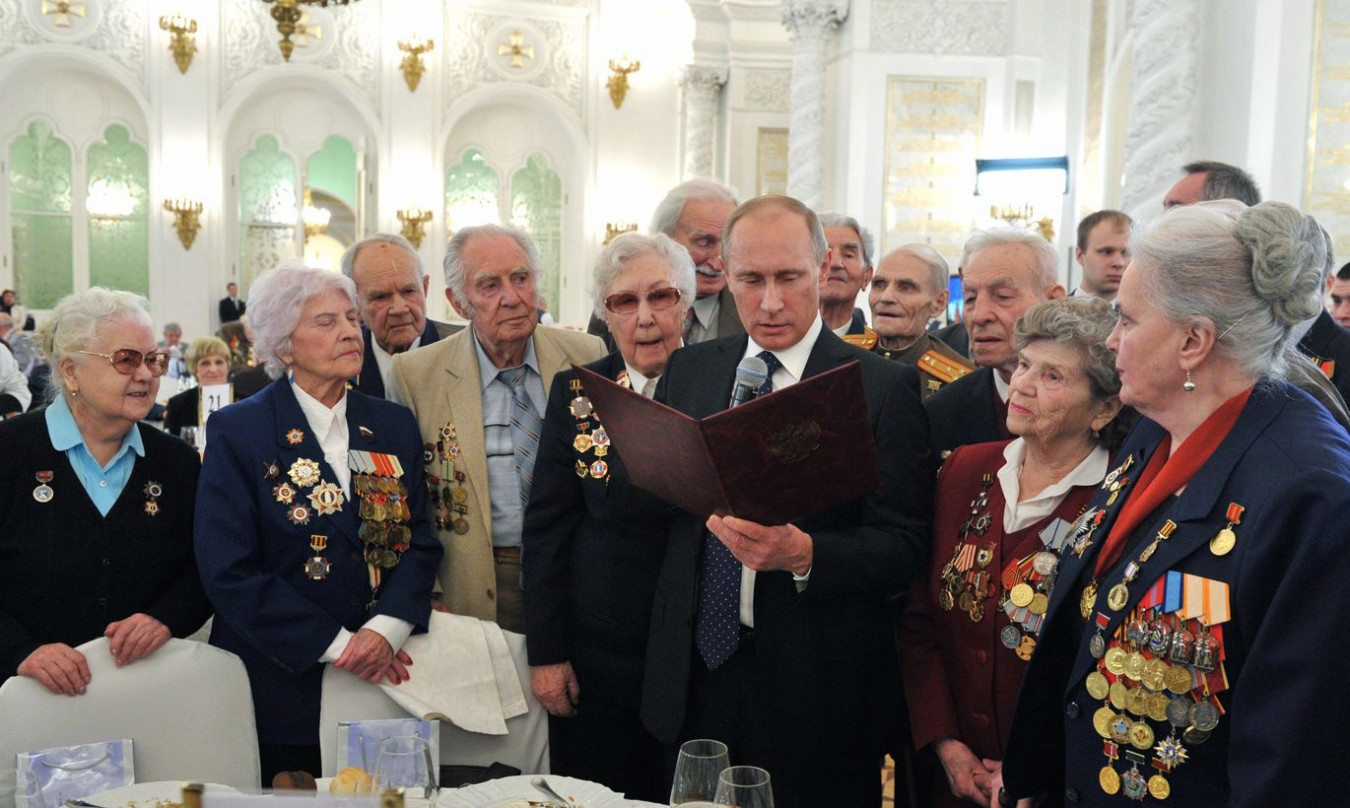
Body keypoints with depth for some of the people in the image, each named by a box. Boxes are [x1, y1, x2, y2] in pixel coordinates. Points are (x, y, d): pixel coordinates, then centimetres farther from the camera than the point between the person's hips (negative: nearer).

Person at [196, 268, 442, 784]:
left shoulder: (394, 426, 6)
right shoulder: (237, 431, -5)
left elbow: (420, 541, 3)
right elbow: (229, 572, -12)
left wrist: (385, 630, -15)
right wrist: (336, 644, -16)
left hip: (383, 680, 3)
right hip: (281, 681, -3)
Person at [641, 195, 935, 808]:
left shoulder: (884, 387, -7)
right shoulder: (687, 372, 7)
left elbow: (905, 546, -10)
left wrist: (803, 553, -26)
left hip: (816, 689, -3)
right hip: (694, 675, 4)